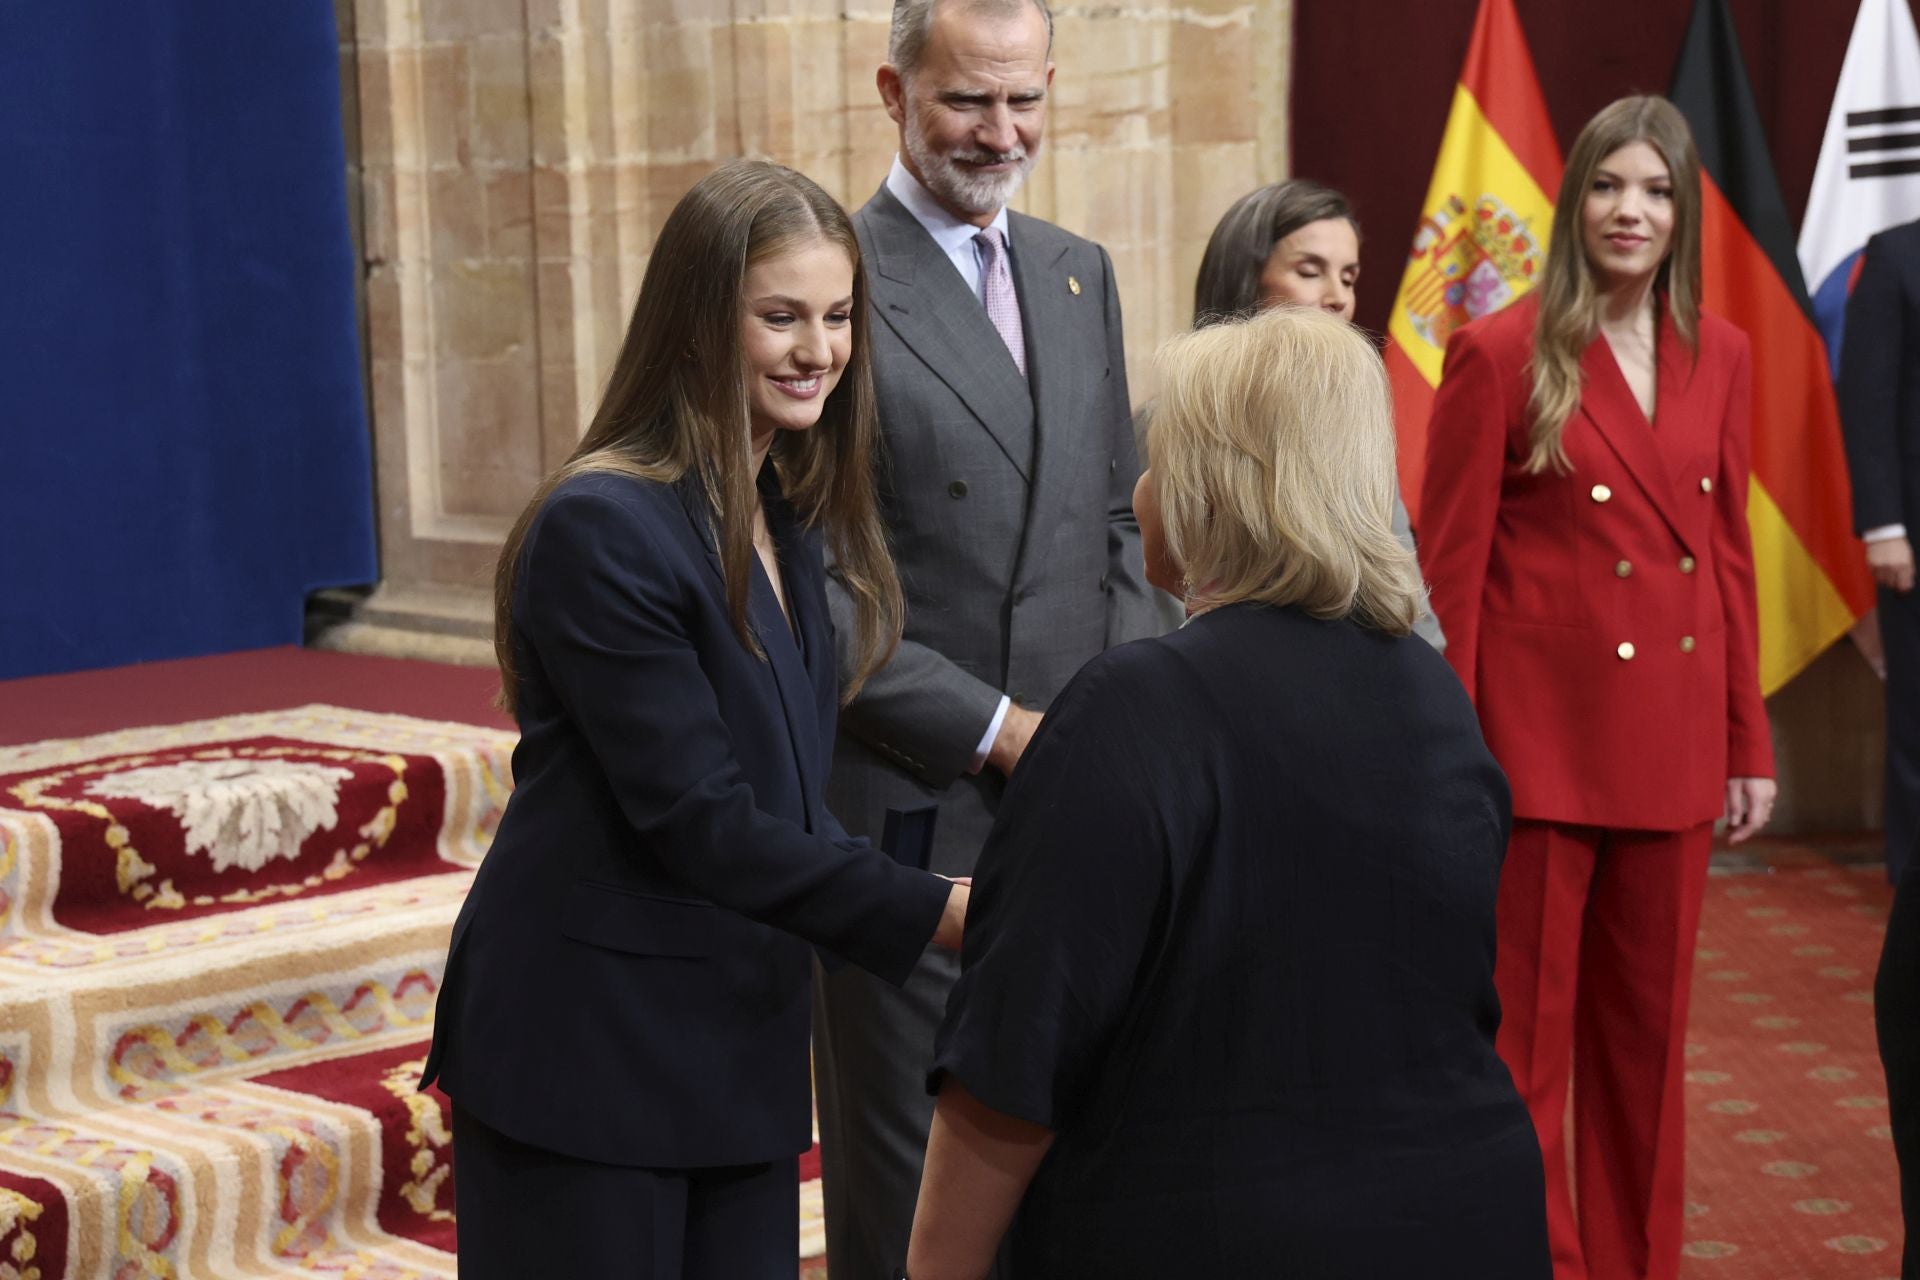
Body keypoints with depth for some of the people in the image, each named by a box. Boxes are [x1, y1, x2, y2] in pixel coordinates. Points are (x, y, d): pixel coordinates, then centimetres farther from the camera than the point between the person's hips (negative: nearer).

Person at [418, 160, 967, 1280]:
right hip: (584, 1055, -8)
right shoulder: (603, 527, -17)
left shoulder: (783, 518, 10)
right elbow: (696, 819, -20)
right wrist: (933, 912, -21)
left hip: (738, 1048, 8)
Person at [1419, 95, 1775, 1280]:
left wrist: (1749, 741, 9)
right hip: (1540, 738, -5)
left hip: (1673, 738, 5)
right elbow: (1450, 569, -8)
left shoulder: (1718, 356, 8)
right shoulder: (1503, 353, -7)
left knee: (1649, 1030, 14)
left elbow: (1729, 557, 12)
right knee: (1525, 1033, 3)